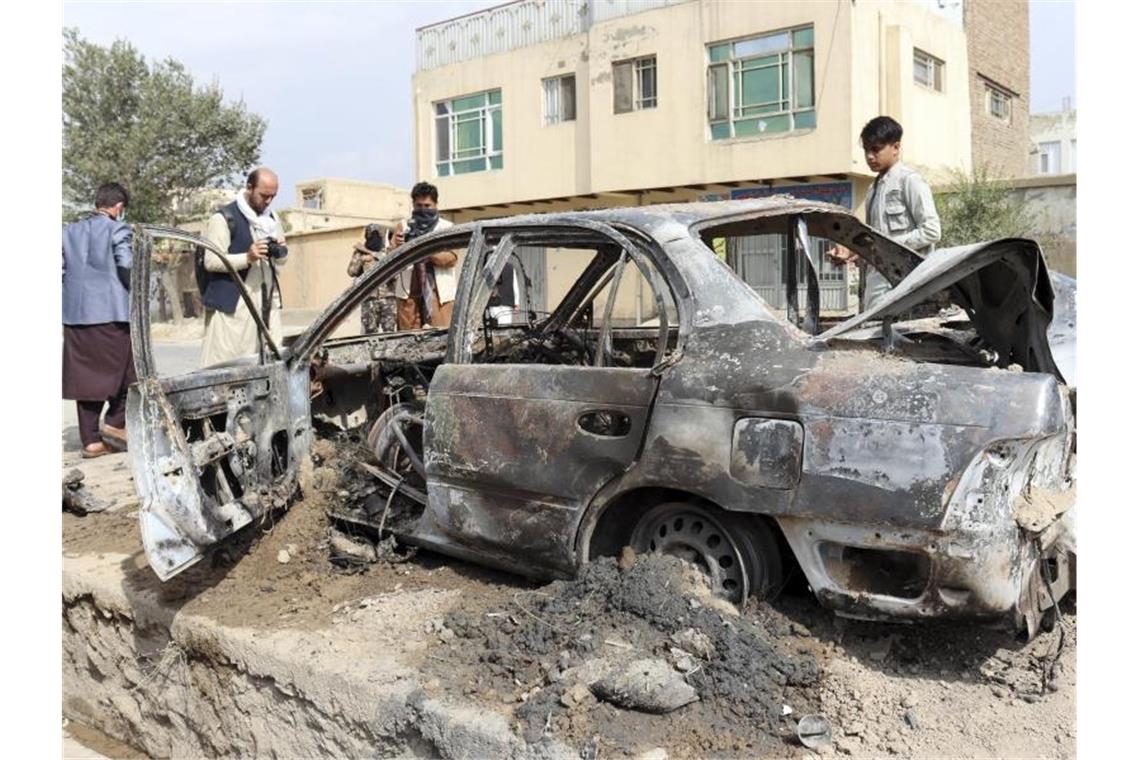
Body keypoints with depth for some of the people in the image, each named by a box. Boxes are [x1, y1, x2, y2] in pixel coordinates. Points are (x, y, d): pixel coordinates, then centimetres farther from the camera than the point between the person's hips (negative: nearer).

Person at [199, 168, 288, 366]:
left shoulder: (272, 218, 18)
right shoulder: (224, 218, -5)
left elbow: (281, 260, 24)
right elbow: (211, 261, -11)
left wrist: (280, 252, 0)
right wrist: (247, 258, -24)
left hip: (267, 303, 7)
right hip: (232, 305, -6)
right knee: (224, 364, -9)